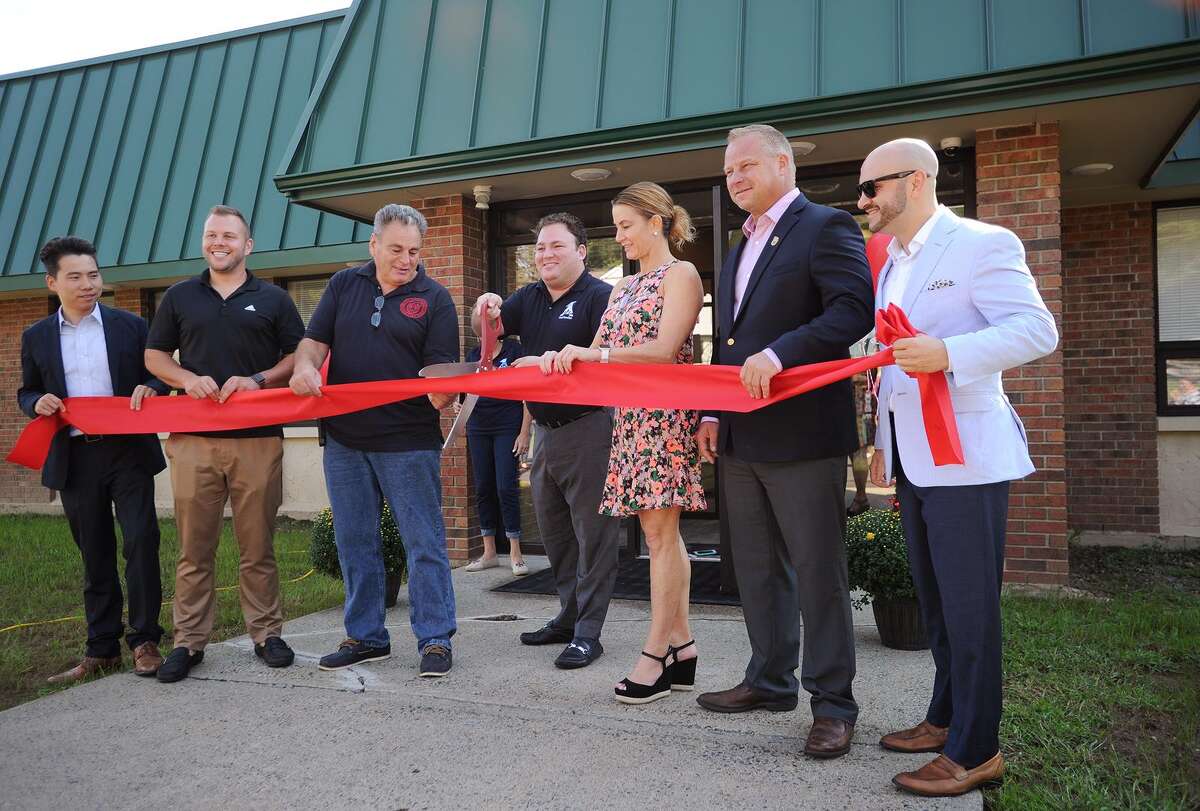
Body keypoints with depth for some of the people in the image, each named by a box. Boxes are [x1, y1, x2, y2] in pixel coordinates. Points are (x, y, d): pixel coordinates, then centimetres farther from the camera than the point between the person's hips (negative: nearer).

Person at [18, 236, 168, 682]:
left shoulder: (130, 326, 3)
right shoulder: (36, 337, 9)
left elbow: (160, 376, 8)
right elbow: (26, 394, 16)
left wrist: (149, 388, -14)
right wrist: (38, 403, -6)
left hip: (128, 451, -2)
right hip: (75, 460, 2)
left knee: (141, 541, -7)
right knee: (95, 556, 10)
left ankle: (144, 641, 6)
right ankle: (102, 649, 20)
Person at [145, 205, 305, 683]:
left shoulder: (272, 299, 9)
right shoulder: (179, 297, 14)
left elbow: (299, 357, 8)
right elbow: (154, 355, 16)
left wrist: (258, 380, -9)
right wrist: (187, 378, -4)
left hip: (258, 438, -1)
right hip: (193, 437, 2)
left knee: (258, 545, 3)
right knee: (194, 546, 3)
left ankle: (266, 633, 14)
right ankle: (189, 641, 12)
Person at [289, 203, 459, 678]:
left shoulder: (434, 299, 1)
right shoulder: (344, 285, 12)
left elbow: (441, 368, -5)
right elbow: (315, 340, 9)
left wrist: (441, 388, -28)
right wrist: (305, 366, -13)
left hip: (409, 442, -4)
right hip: (345, 439, 4)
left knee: (424, 544, 0)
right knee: (354, 542, 12)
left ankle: (435, 639, 11)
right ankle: (365, 637, 25)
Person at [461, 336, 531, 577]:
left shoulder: (514, 349, -4)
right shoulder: (473, 354, 11)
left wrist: (525, 432, -10)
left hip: (508, 426, -5)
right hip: (478, 428, 5)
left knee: (506, 488, -8)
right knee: (483, 489, 7)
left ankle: (515, 553, 1)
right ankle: (489, 552, 16)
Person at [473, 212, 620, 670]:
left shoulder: (599, 296, -8)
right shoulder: (530, 298, 15)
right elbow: (487, 331, 10)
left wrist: (551, 363, -29)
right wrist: (484, 310, -13)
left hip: (587, 428, -8)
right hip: (544, 428, 8)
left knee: (592, 533, -2)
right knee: (554, 531, 15)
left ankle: (588, 632, 5)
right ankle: (568, 617, 28)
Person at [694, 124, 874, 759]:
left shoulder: (827, 227, -4)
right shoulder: (741, 249, 21)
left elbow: (854, 310, -18)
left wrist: (779, 353, -27)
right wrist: (715, 414, 12)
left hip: (803, 434, -8)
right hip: (742, 439, 8)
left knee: (818, 571, 0)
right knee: (757, 568, 15)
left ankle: (833, 703, 12)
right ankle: (770, 681, 29)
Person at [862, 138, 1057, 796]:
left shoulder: (982, 244, -7)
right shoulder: (893, 264, 18)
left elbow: (1038, 330, -15)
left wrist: (949, 353, -29)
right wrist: (884, 444, 20)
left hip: (964, 456, -8)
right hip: (912, 458, 9)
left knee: (969, 604, -2)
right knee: (934, 599, 16)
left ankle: (974, 750, 9)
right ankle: (947, 718, 30)